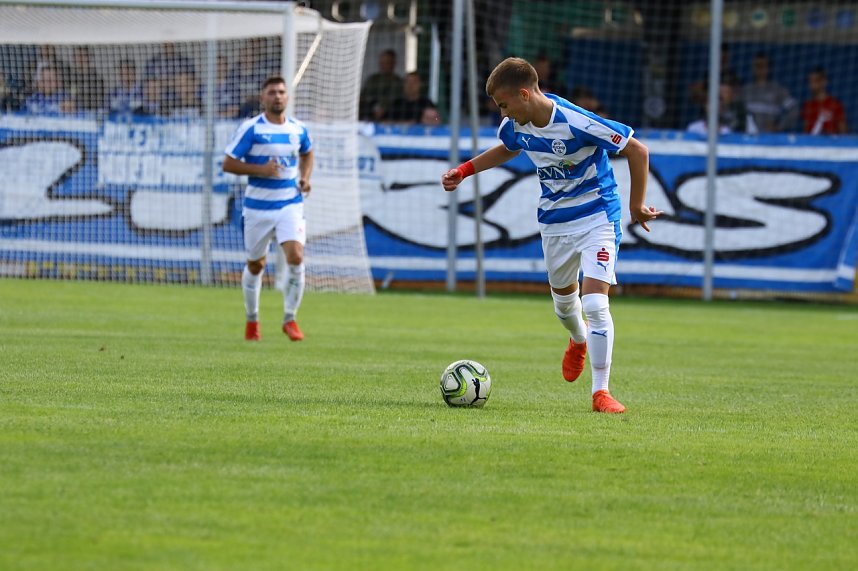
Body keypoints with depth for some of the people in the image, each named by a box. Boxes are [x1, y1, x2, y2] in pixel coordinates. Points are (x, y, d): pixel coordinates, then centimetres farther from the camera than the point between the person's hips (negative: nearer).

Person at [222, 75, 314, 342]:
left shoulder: (298, 129, 4)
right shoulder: (251, 128, -9)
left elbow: (307, 154, 25)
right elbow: (228, 163, -9)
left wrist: (305, 177, 6)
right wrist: (261, 169, -21)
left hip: (291, 204, 2)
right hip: (258, 207, -2)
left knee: (296, 257, -17)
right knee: (256, 265, 11)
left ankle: (290, 319, -3)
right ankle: (252, 321, 31)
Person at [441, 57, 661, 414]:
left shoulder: (577, 123, -28)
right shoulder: (515, 126, -6)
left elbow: (637, 151, -20)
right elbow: (508, 149, 21)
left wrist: (637, 207, -12)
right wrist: (463, 171, 13)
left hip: (597, 216, -6)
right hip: (553, 221, 6)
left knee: (595, 303, -18)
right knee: (563, 298, 21)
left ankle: (601, 391, -8)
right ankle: (579, 339, 56)